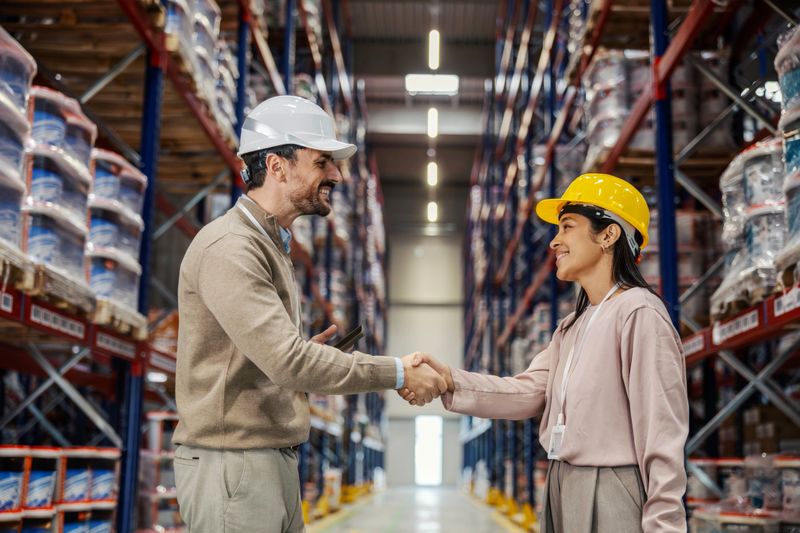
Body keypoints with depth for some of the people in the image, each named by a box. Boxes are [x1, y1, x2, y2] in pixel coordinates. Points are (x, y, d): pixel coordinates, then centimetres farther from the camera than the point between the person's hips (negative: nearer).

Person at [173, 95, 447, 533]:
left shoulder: (271, 244, 14)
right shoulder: (229, 248, -17)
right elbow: (288, 361, -25)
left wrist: (306, 354, 1)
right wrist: (399, 373, -19)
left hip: (275, 459, 9)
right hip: (232, 464, -9)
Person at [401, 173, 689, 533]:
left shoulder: (638, 313, -12)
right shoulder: (573, 326, 15)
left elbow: (660, 431, -17)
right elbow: (529, 391, 3)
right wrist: (451, 382, -11)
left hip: (611, 497, -8)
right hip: (563, 490, 8)